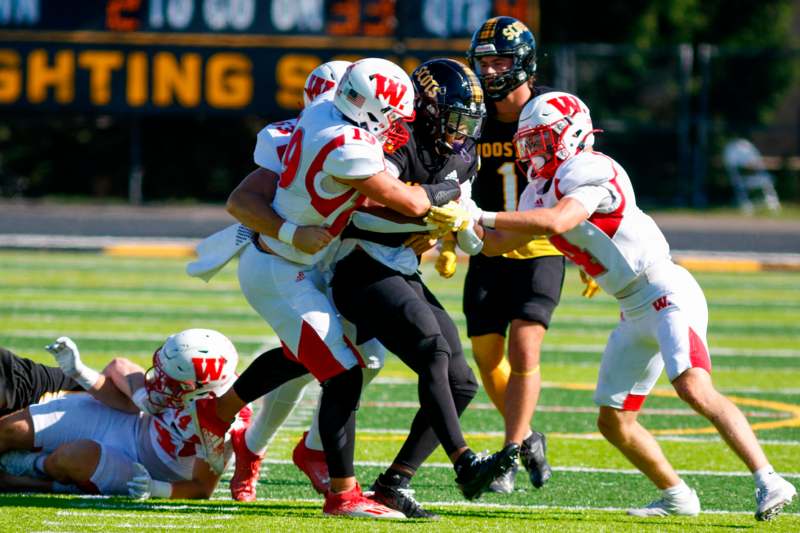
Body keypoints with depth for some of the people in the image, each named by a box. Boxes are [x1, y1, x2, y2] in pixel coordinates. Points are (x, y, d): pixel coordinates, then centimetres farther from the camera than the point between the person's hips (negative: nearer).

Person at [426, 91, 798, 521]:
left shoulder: (588, 172, -15)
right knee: (613, 421, 9)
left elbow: (555, 222, -32)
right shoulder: (542, 191, 14)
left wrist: (482, 216, -26)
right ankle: (676, 497, 21)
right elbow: (496, 243, 20)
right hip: (635, 312, 10)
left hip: (665, 292, -10)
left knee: (695, 389, -27)